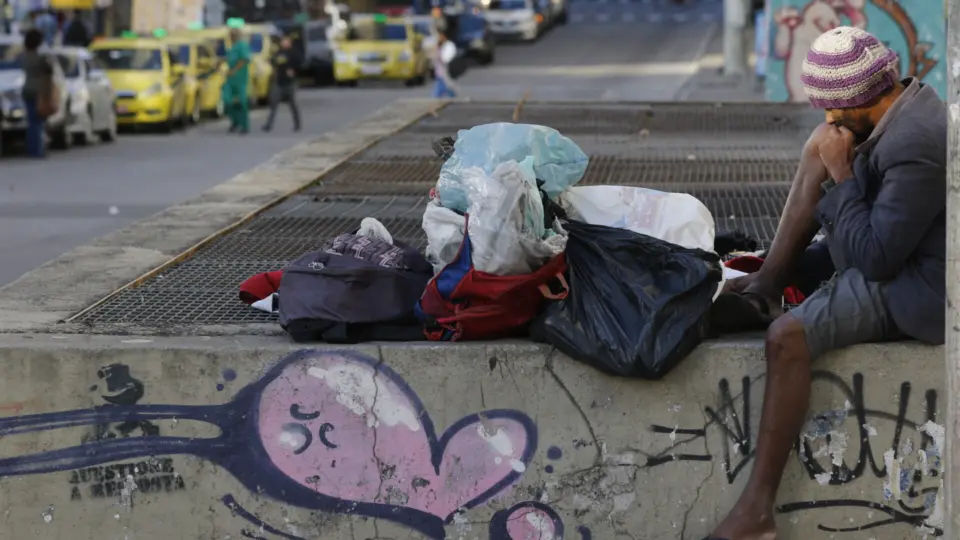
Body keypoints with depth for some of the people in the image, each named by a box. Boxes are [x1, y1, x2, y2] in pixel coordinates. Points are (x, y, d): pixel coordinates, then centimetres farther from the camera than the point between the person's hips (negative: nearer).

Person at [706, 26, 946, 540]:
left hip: (911, 288, -11)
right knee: (818, 147, 8)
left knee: (788, 336, -28)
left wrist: (841, 176, -19)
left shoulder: (915, 148, -29)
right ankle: (765, 288, 0)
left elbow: (873, 257, -27)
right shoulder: (908, 103, 2)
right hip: (893, 250, 11)